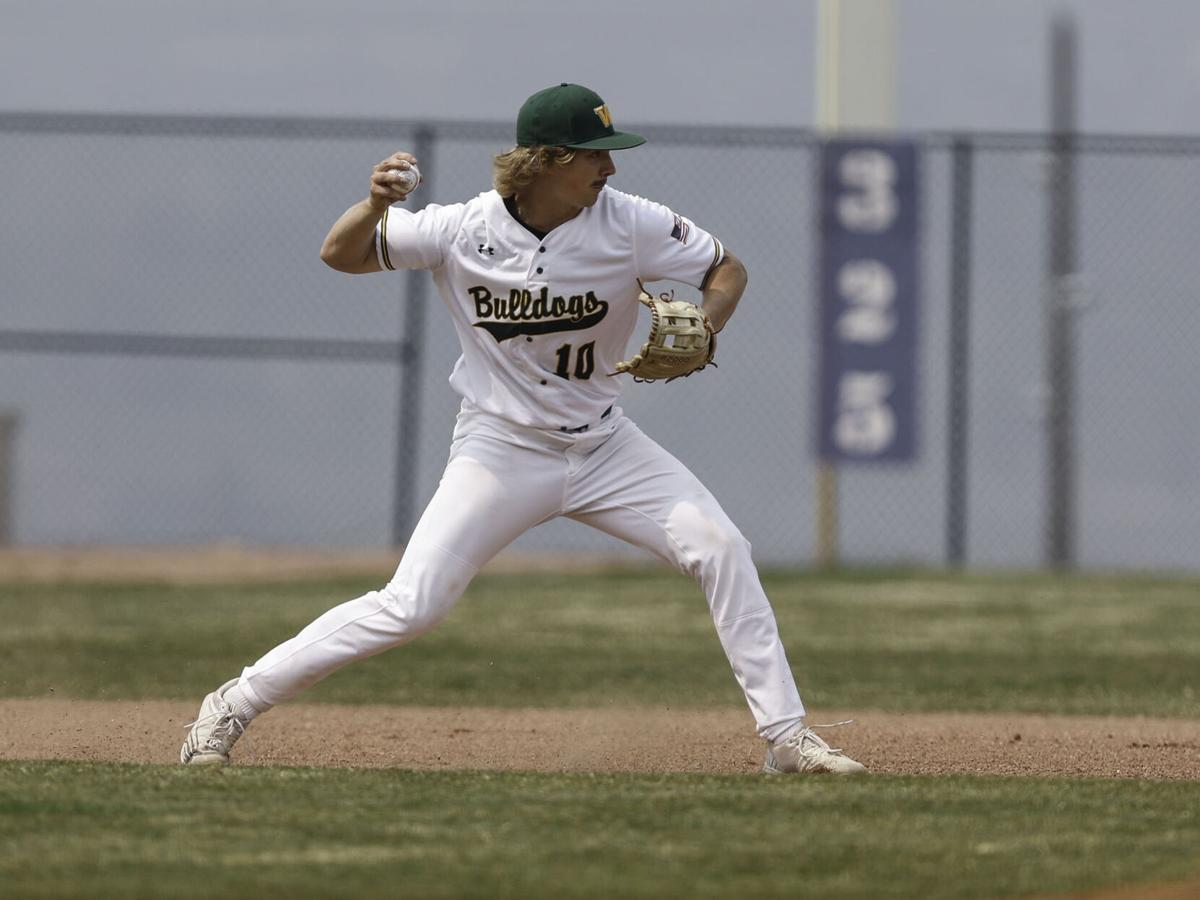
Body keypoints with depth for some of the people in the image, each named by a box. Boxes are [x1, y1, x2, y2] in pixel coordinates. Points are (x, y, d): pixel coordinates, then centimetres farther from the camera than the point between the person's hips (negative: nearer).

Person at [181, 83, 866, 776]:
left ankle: (785, 736, -6)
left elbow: (728, 270, -2)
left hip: (602, 444, 3)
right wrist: (376, 204, -25)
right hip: (501, 451, -3)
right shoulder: (462, 231, -14)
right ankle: (234, 704, 0)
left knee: (720, 547, -14)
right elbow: (341, 255, -3)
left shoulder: (628, 223, -13)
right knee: (410, 607, -13)